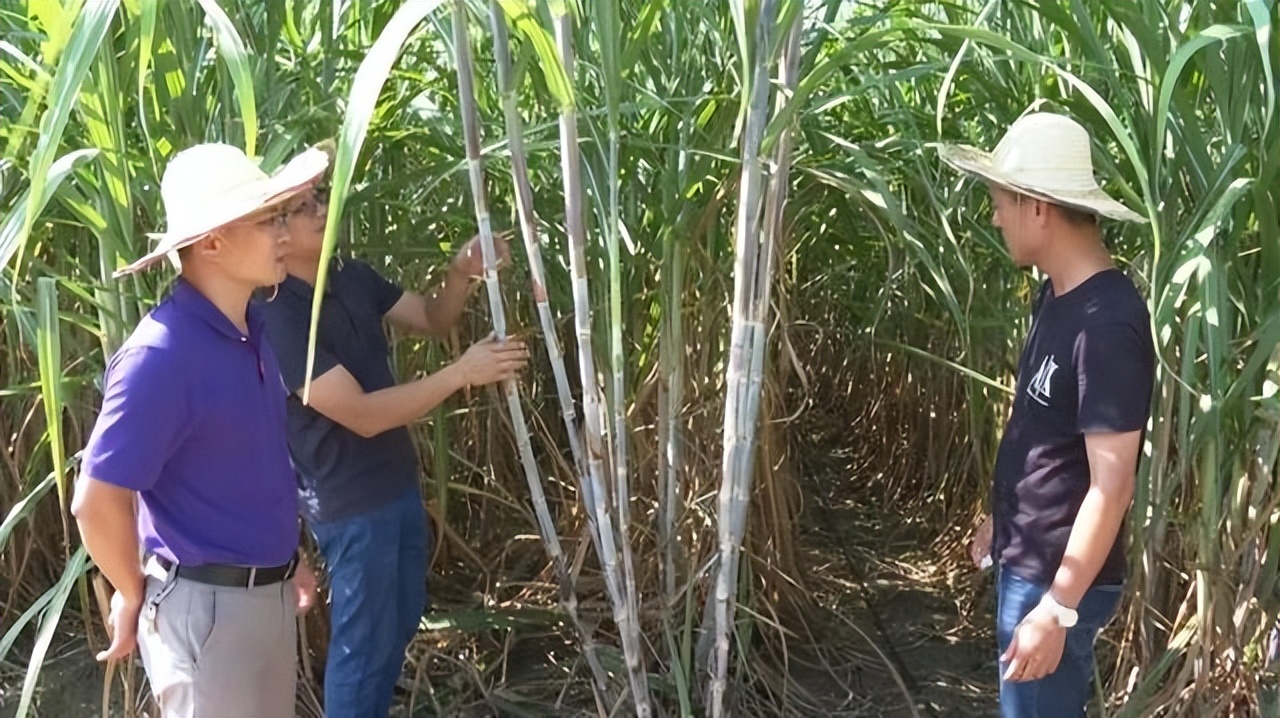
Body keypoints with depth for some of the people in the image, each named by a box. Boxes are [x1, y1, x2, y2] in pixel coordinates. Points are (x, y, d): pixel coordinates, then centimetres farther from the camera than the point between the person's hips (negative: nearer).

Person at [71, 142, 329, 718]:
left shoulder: (249, 330, 5)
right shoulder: (162, 354, -23)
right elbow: (96, 501, -21)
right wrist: (135, 597, -7)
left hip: (267, 593, 8)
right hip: (205, 604, -8)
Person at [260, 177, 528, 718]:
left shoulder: (351, 276, 2)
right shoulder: (278, 318, -24)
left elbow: (433, 319, 12)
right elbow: (362, 414, -27)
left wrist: (460, 275, -10)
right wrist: (462, 373, -28)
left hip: (397, 481, 9)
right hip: (350, 502, -9)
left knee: (401, 621, 22)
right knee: (364, 641, 5)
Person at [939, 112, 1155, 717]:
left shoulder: (1105, 323, -25)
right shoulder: (1059, 296, 5)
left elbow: (1112, 482, -25)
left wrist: (1058, 608, -24)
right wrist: (1001, 521, 23)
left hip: (1059, 576, -9)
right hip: (1028, 560, 9)